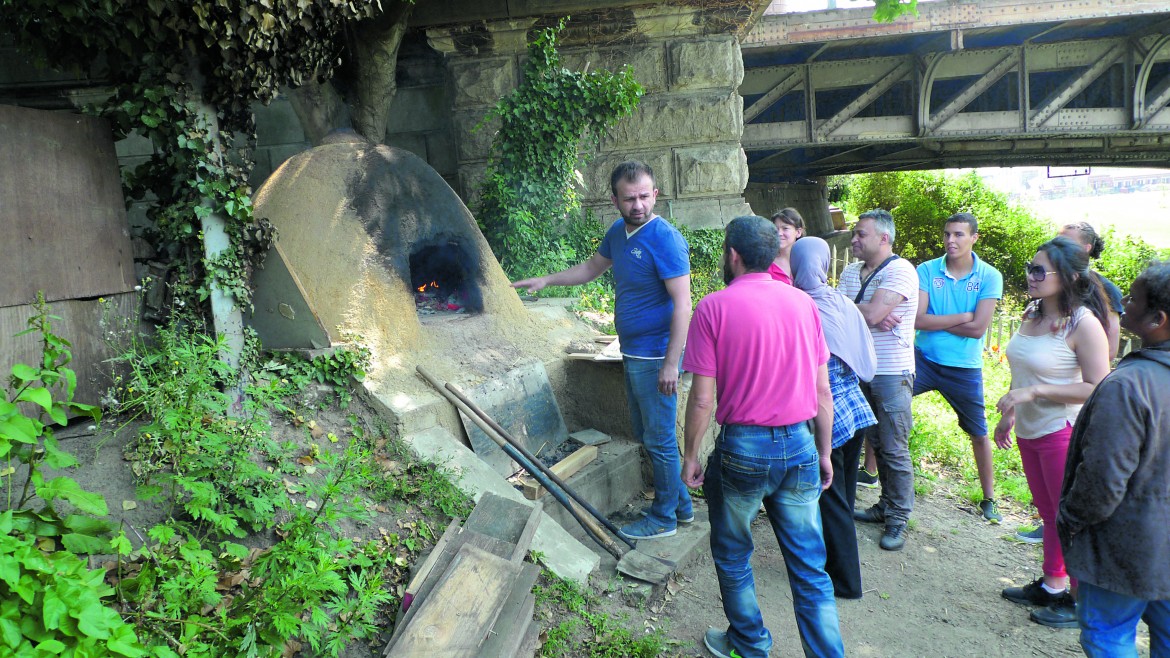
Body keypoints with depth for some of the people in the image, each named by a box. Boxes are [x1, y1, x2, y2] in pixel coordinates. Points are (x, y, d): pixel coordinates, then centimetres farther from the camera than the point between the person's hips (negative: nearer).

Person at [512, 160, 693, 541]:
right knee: (645, 434, 19)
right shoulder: (618, 232, 7)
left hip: (655, 358, -9)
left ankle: (664, 518, 20)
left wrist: (671, 364, -24)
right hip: (633, 354, 9)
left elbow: (682, 305, -22)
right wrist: (546, 280, 19)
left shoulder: (665, 239, -19)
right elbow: (590, 269, 25)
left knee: (660, 438, 3)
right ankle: (681, 504, 34)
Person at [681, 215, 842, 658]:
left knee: (733, 558, 19)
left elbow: (703, 398, -11)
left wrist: (690, 456, 1)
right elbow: (822, 391, 4)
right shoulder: (802, 303, 2)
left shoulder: (714, 308, -9)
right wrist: (824, 453, 15)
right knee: (809, 568, 12)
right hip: (799, 447, 3)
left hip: (742, 446, -3)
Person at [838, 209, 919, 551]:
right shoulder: (851, 271, 11)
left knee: (894, 450, 0)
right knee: (875, 443, 15)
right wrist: (872, 316, -16)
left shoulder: (900, 271, -12)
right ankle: (886, 506, 29)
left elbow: (872, 314, -24)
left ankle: (897, 520, 11)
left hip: (891, 373, -7)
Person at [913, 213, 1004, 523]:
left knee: (979, 434, 12)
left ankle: (989, 500, 29)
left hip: (965, 368, 0)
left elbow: (978, 329, -16)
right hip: (923, 360, 1)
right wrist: (963, 316, -16)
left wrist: (935, 321, -12)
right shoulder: (926, 271, -4)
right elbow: (918, 320, -15)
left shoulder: (990, 277, -7)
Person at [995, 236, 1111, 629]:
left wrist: (1035, 391, -24)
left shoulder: (1084, 323, -18)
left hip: (1063, 433, -8)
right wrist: (1010, 414, 20)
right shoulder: (1032, 314, 5)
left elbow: (1098, 389, -21)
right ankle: (1051, 586, 35)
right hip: (1030, 432, 8)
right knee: (1049, 514, 20)